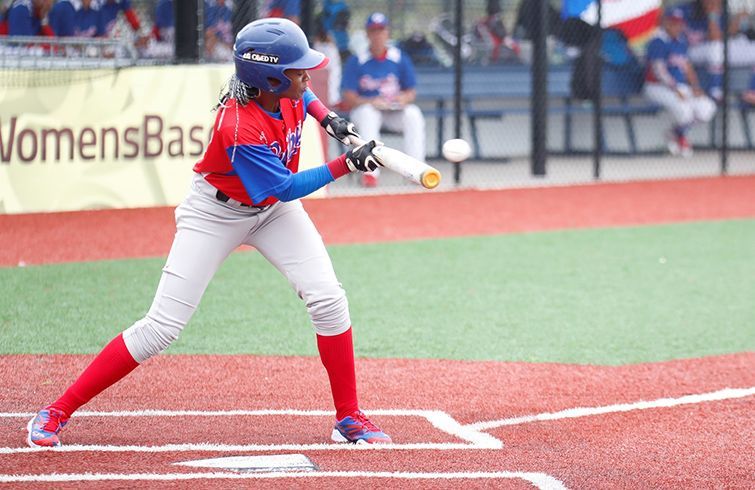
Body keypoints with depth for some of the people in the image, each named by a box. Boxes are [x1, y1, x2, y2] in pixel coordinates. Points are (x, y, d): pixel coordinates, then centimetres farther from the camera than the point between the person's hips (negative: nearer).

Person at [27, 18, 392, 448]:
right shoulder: (239, 131, -37)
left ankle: (349, 419, 2)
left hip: (273, 210, 6)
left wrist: (326, 117, -5)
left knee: (328, 299, -12)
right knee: (161, 328, -9)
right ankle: (57, 413, 1)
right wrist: (347, 165, -31)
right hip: (215, 214, -6)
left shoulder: (285, 91, -16)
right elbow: (285, 188, -28)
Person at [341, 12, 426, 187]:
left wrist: (404, 98, -22)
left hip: (395, 111, 2)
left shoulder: (400, 59, 2)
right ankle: (370, 171, -39)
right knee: (367, 113, -35)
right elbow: (348, 98, -9)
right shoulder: (356, 62, -4)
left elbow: (411, 92, 2)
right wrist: (371, 101, -26)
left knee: (413, 114, -27)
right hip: (365, 107, -2)